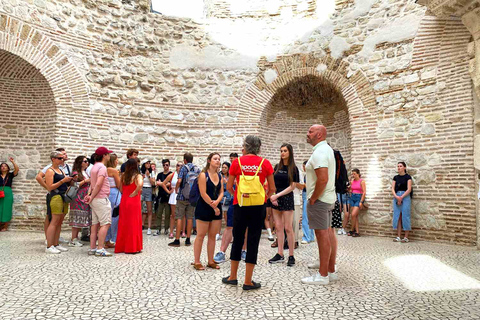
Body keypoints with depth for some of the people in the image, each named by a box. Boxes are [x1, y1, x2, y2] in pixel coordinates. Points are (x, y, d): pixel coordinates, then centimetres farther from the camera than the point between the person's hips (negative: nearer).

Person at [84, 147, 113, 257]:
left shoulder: (94, 167, 18)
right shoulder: (102, 167, -13)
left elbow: (92, 184, 16)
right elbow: (98, 184, -22)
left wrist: (89, 194, 3)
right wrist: (91, 197, -15)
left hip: (95, 199, 10)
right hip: (101, 198, -10)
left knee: (95, 224, 11)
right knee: (105, 224, -7)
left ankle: (92, 248, 15)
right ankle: (100, 249, -8)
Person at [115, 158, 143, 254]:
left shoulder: (123, 175, 4)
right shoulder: (138, 176, -9)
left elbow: (121, 189, 6)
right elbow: (140, 184, -29)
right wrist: (135, 192, -14)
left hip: (124, 201, 5)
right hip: (134, 202, -5)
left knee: (123, 224, 12)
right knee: (134, 224, 3)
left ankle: (121, 246, 19)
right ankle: (133, 247, 8)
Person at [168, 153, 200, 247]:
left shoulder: (184, 168, -6)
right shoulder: (197, 169, 6)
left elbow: (179, 181, -16)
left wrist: (176, 189, 1)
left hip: (182, 196, -4)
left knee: (179, 217, 1)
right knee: (190, 218, 9)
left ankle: (177, 240, 2)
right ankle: (188, 240, 13)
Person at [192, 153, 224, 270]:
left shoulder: (220, 176, 10)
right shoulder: (203, 175, -9)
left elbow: (221, 192, 7)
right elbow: (203, 194, -14)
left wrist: (216, 202, -13)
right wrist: (213, 206, -12)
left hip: (216, 209, 6)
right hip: (204, 208, -6)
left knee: (212, 236, 10)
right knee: (200, 235, 1)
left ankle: (211, 261, 19)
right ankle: (197, 262, 11)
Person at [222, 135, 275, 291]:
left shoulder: (237, 162, -2)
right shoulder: (265, 163, -2)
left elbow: (229, 187, 2)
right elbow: (272, 188, 1)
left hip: (240, 205, 1)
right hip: (258, 207, -1)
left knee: (237, 240, 15)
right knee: (253, 242, 6)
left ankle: (233, 276, 27)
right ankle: (248, 281, 12)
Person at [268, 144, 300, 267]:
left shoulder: (293, 169, -3)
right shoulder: (277, 167, 10)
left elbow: (292, 186, -8)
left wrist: (278, 195, -13)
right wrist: (272, 196, -5)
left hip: (287, 198, -5)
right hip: (275, 199, 5)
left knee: (288, 228, -4)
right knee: (278, 227, 7)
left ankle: (291, 256, 4)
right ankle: (280, 254, 14)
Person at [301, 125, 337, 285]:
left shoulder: (319, 152, -17)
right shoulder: (327, 149, 17)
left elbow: (323, 179, -28)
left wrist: (313, 198, -17)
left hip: (319, 200, -11)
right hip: (328, 199, 11)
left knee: (322, 235, -5)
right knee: (329, 233, 14)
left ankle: (323, 275, 2)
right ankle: (331, 271, 24)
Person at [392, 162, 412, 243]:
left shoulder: (408, 177, -1)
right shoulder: (395, 177, 12)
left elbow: (409, 189, -8)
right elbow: (393, 189, 6)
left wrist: (401, 197, -13)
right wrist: (396, 197, -11)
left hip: (405, 197, -5)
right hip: (396, 197, 5)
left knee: (405, 216, -5)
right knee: (397, 217, 3)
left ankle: (406, 237, 1)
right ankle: (398, 237, 7)